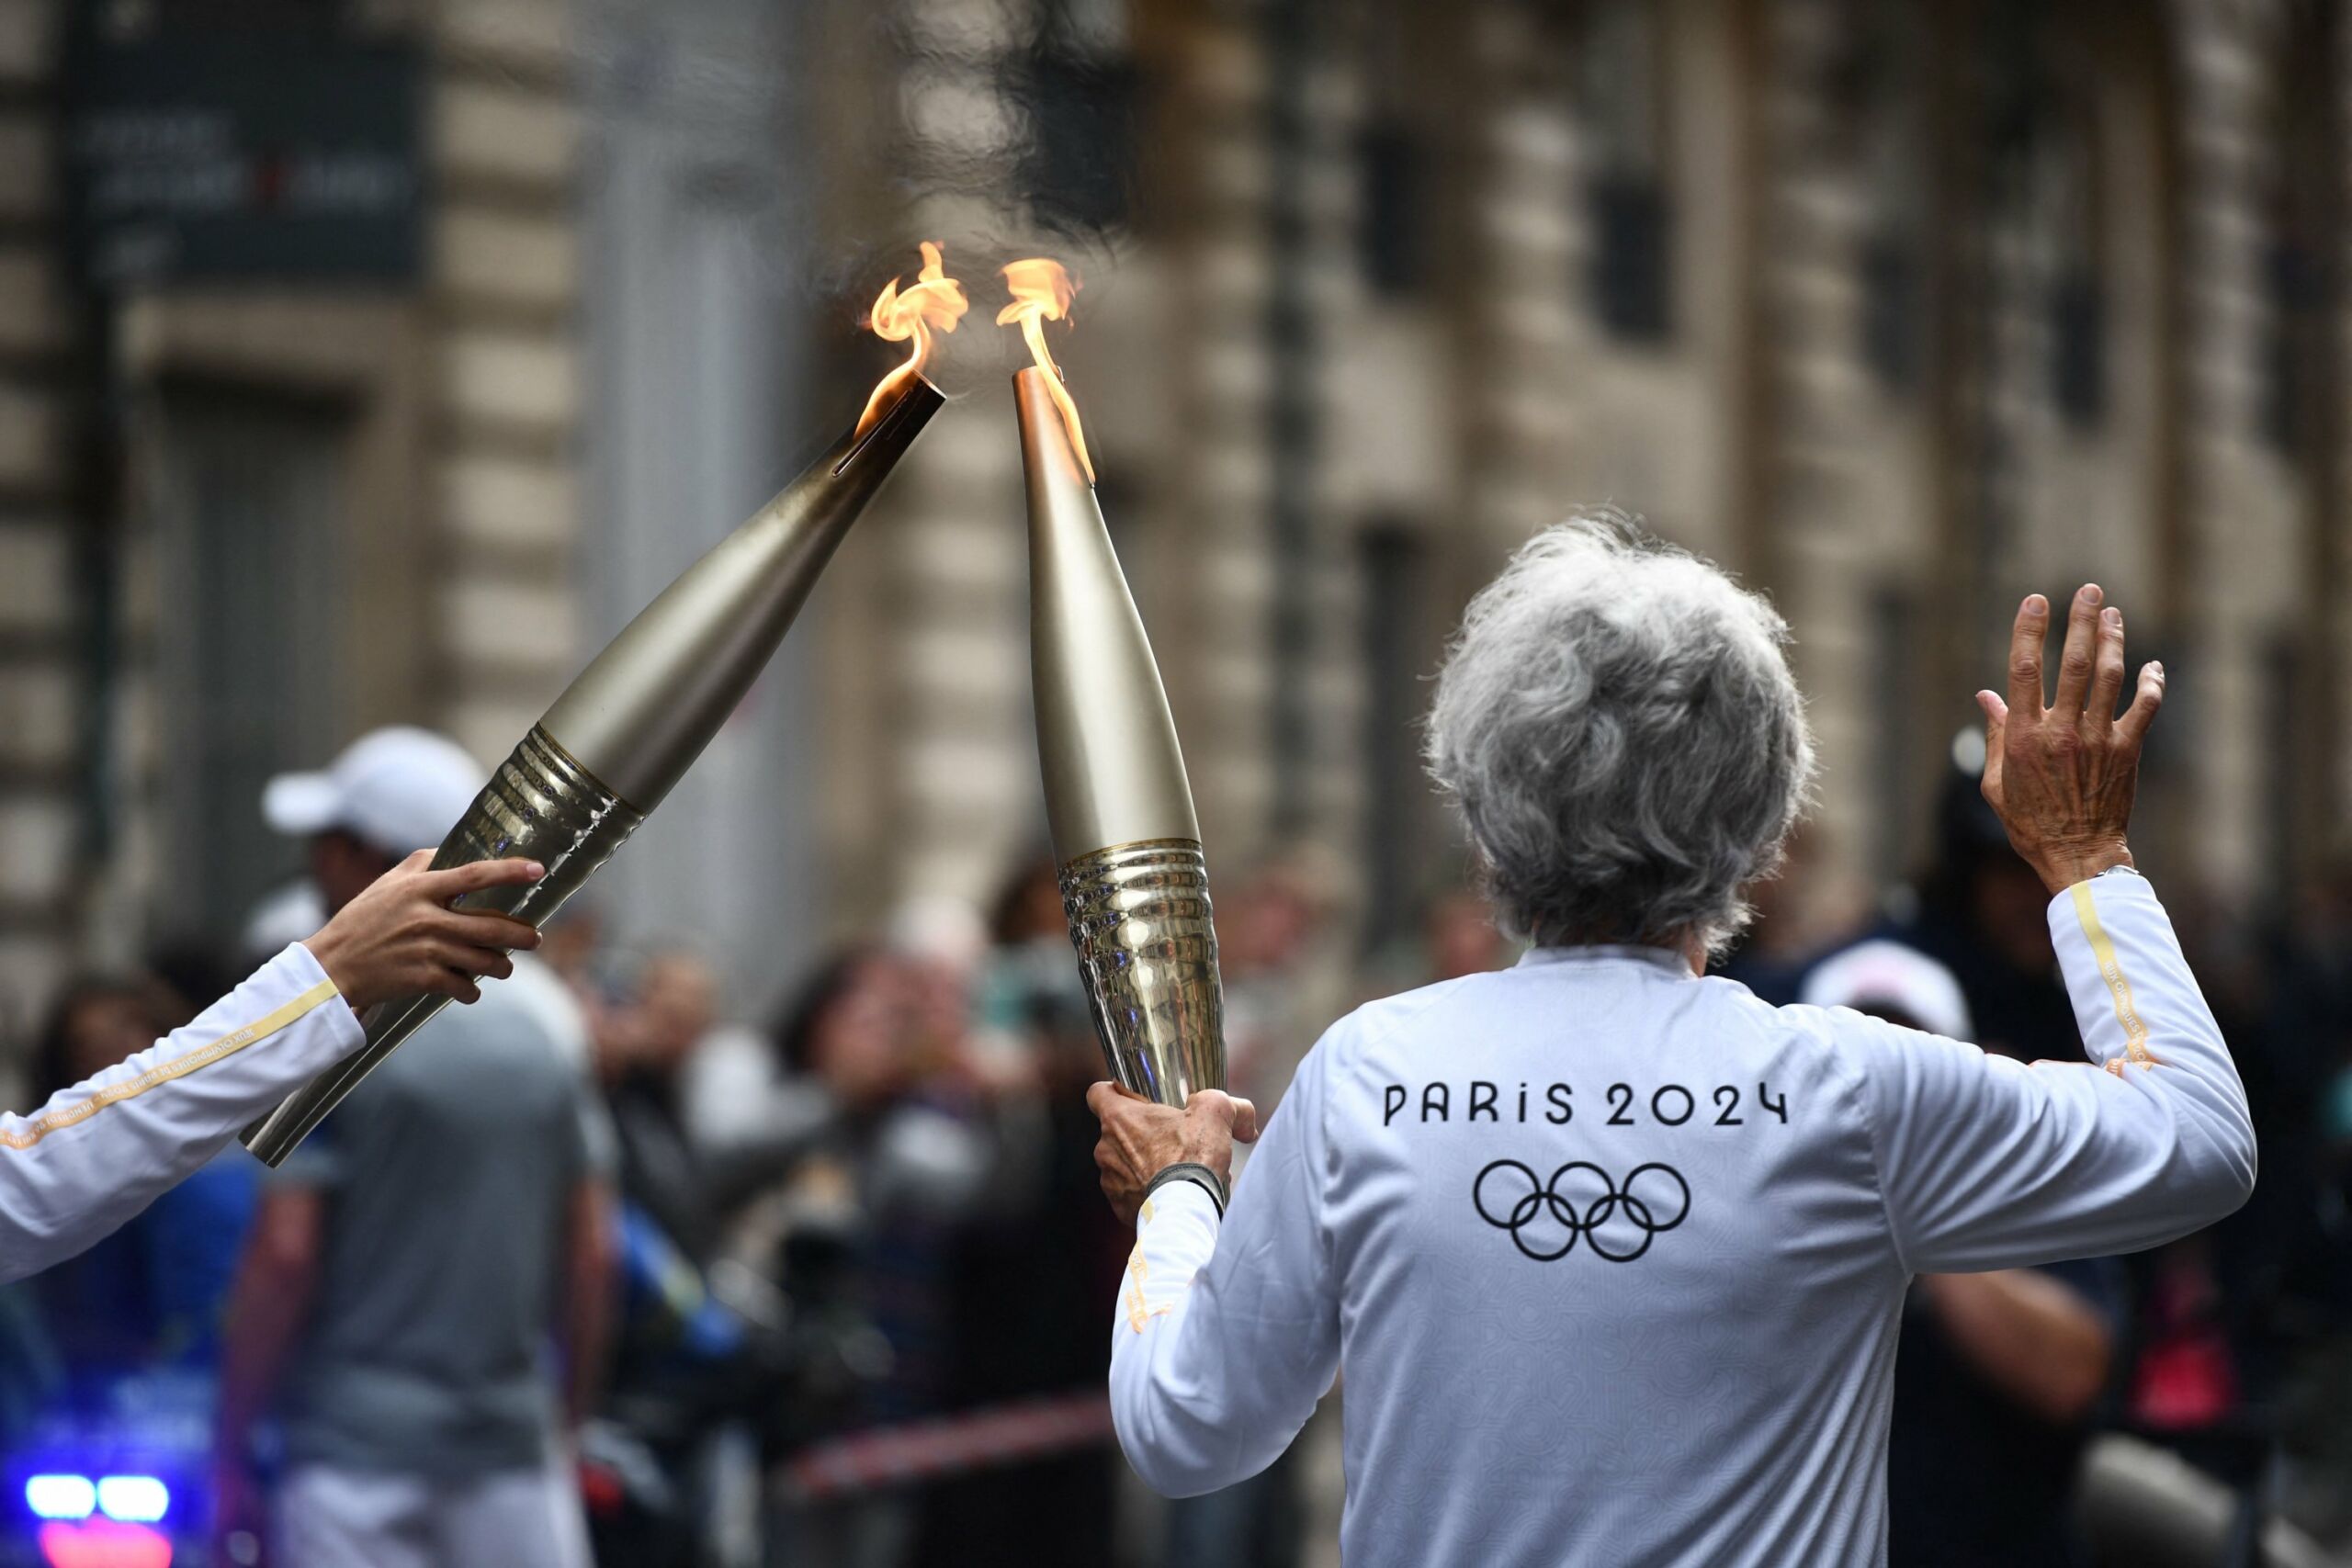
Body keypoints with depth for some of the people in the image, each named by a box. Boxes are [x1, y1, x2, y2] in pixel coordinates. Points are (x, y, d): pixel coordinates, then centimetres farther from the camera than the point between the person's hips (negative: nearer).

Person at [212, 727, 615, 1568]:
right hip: (514, 1455, 5)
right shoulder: (543, 1039, 7)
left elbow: (285, 1253, -13)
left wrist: (229, 1444, -5)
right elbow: (590, 1254, 8)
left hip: (359, 1458, -5)